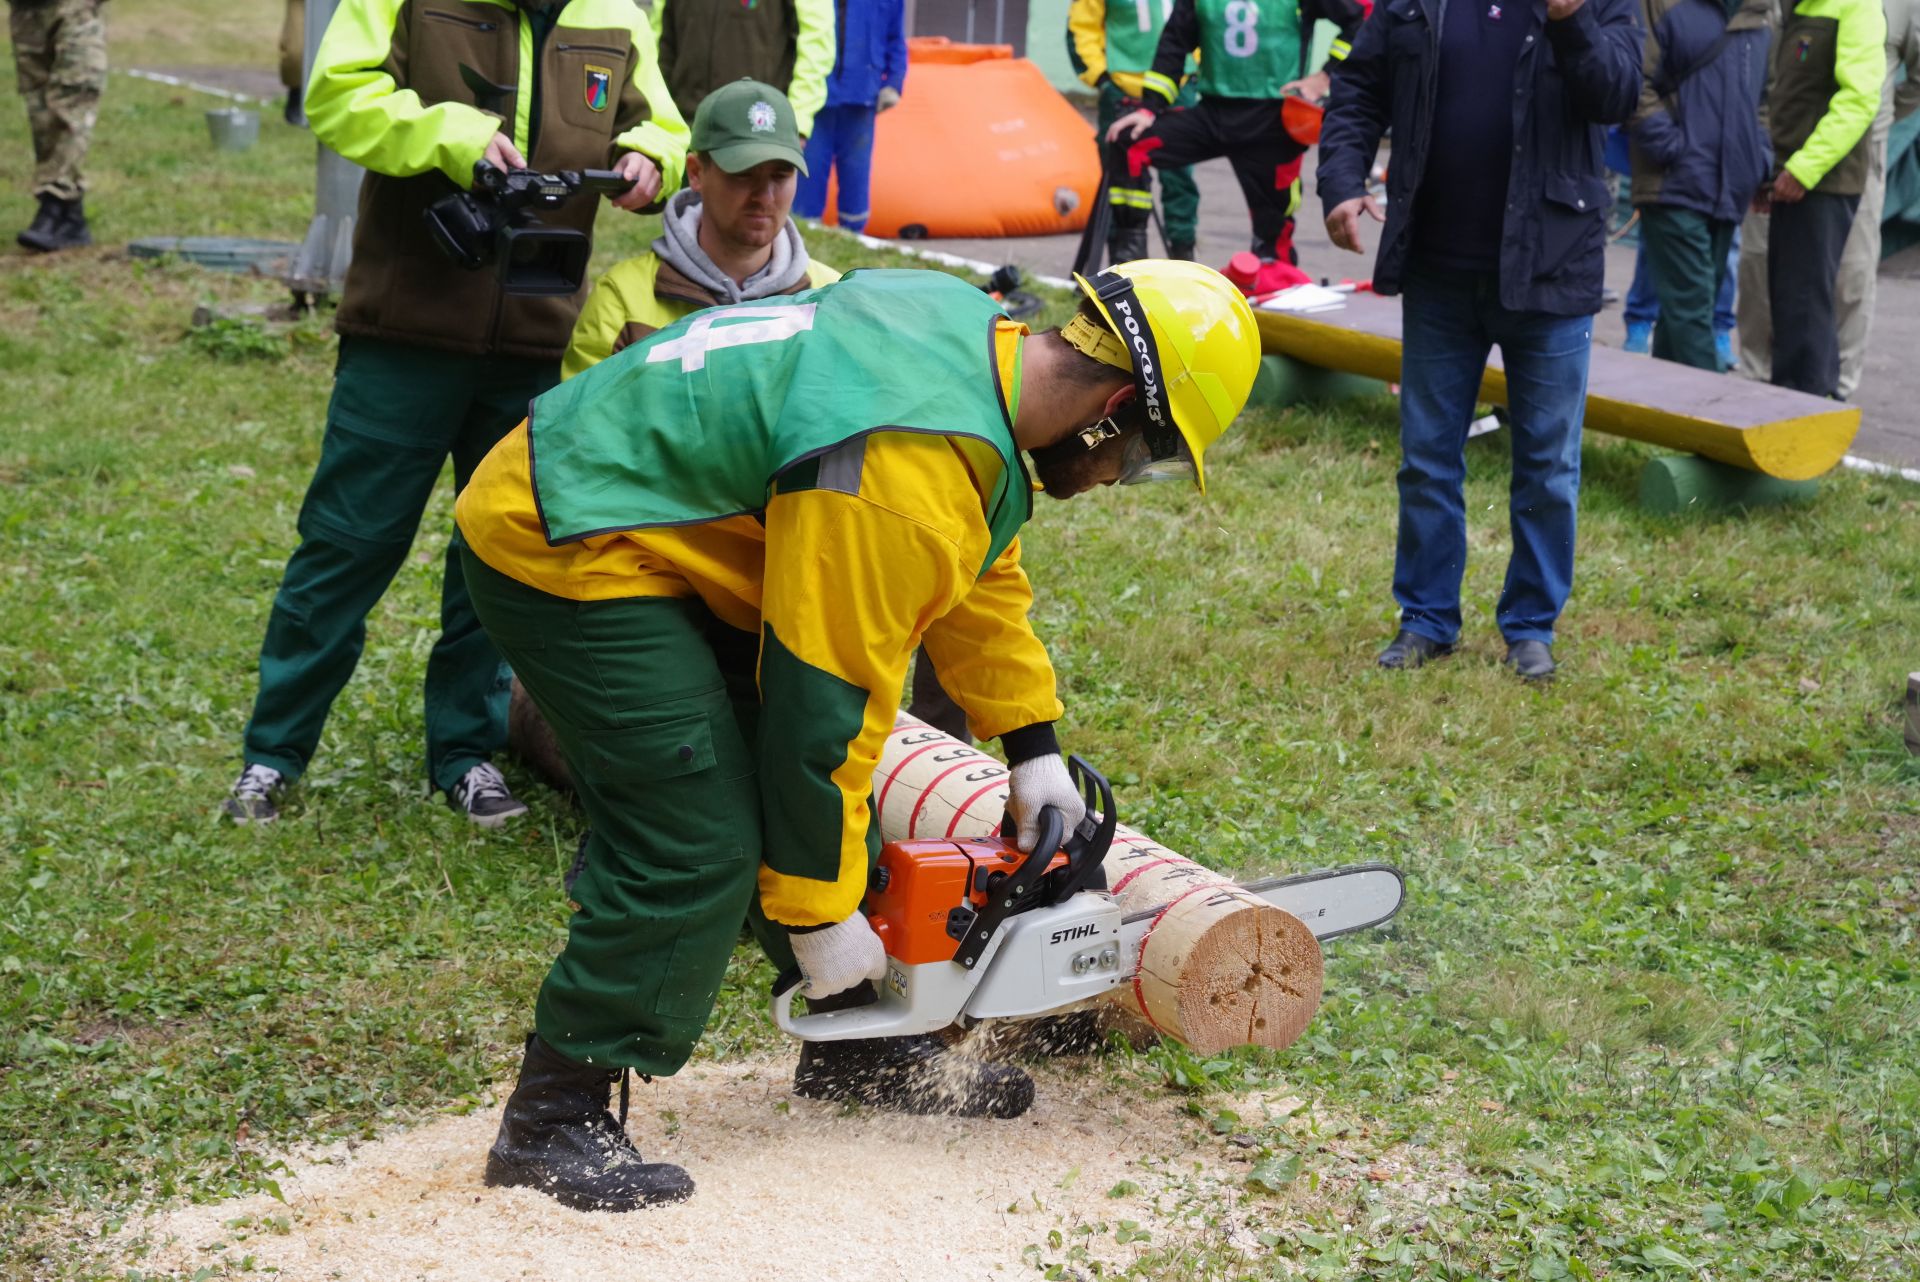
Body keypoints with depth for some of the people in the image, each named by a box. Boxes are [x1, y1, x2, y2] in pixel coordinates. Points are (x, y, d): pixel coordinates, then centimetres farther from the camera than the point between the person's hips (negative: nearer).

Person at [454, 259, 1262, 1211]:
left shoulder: (970, 331, 1)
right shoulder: (905, 478, -29)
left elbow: (980, 567, 14)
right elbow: (825, 704, -24)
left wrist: (1034, 747, 14)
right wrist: (817, 913, -13)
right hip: (566, 554, -11)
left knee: (820, 803, 12)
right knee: (695, 848, -15)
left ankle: (859, 1051, 25)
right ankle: (552, 1123, -5)